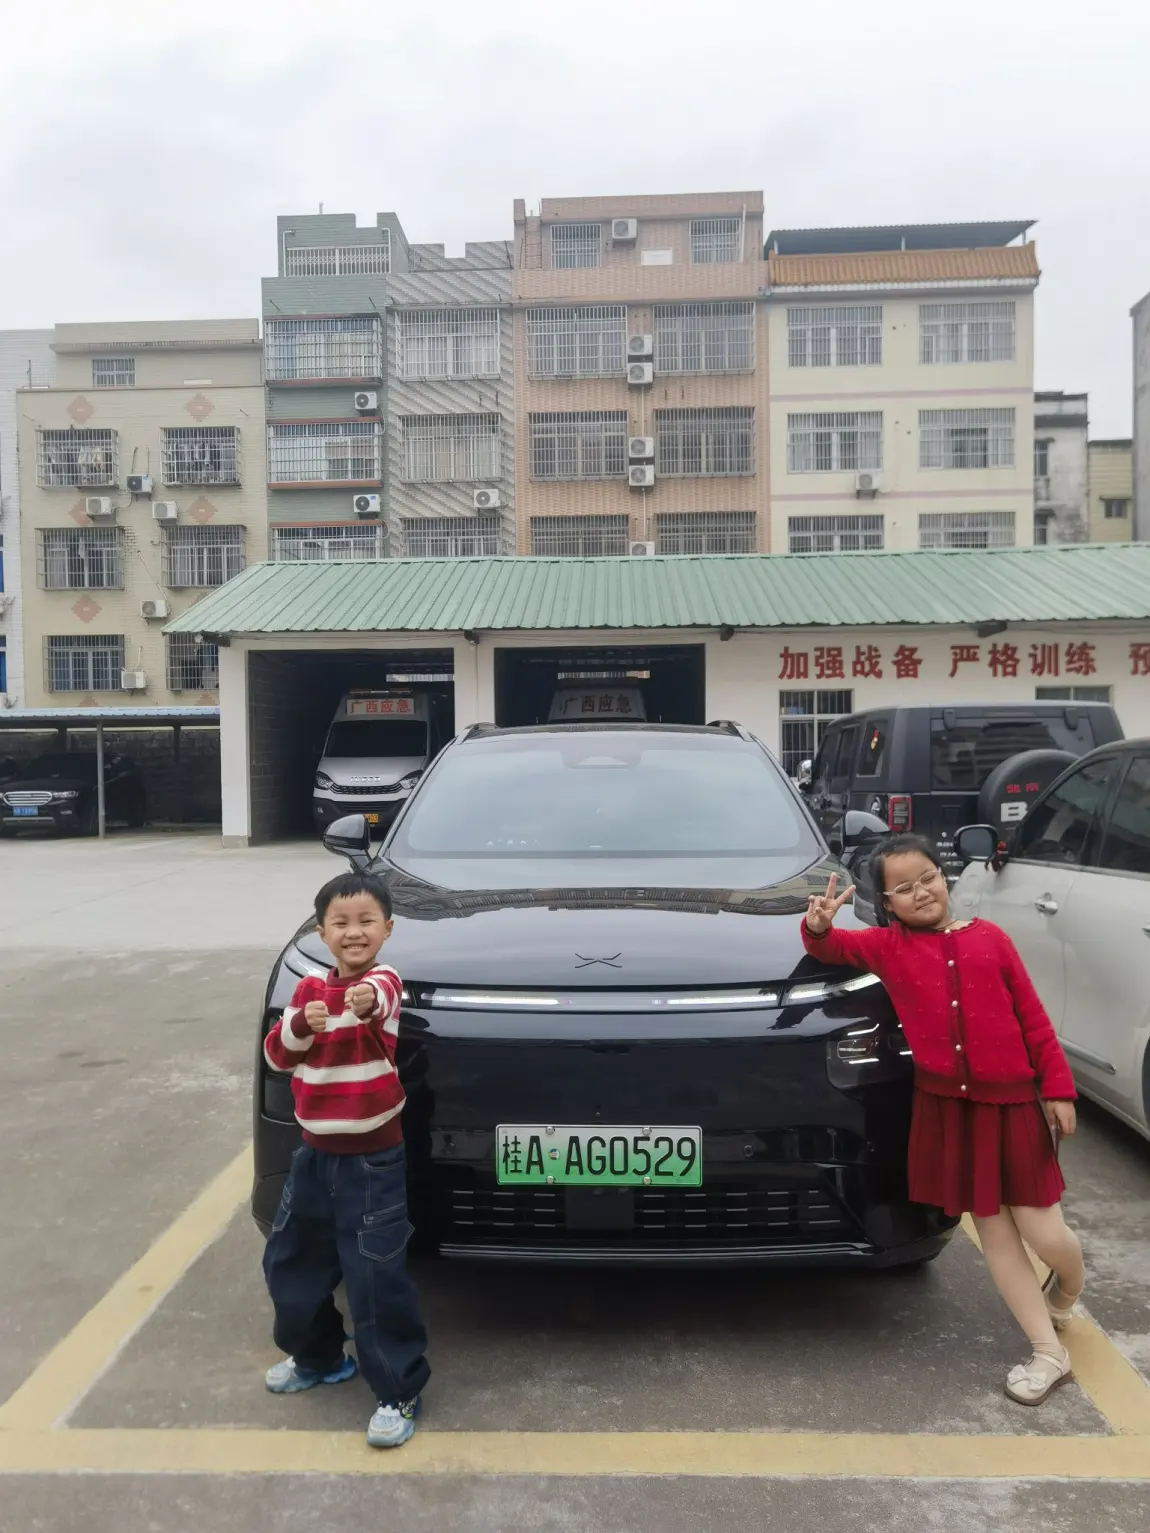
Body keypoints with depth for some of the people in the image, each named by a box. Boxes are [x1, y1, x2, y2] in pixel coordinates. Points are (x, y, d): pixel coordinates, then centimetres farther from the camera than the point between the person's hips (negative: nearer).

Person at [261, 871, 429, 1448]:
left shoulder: (383, 980, -15)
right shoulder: (309, 988, 3)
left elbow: (378, 997, -40)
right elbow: (277, 1055, -2)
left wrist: (366, 1002, -64)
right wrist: (300, 1024, -23)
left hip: (374, 1161, -7)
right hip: (315, 1154, 7)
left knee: (377, 1277, -5)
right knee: (289, 1262, 19)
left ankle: (399, 1392, 13)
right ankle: (318, 1356, 42)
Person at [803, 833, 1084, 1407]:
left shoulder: (988, 938, 2)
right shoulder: (888, 946, 2)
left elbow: (1033, 1019, 5)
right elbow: (832, 947, -2)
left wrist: (1057, 1086, 2)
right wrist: (818, 925, -26)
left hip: (1012, 1103, -1)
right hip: (945, 1108, 1)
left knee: (1044, 1234, 3)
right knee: (992, 1230, 10)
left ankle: (1066, 1294, 39)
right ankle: (1049, 1353, 25)